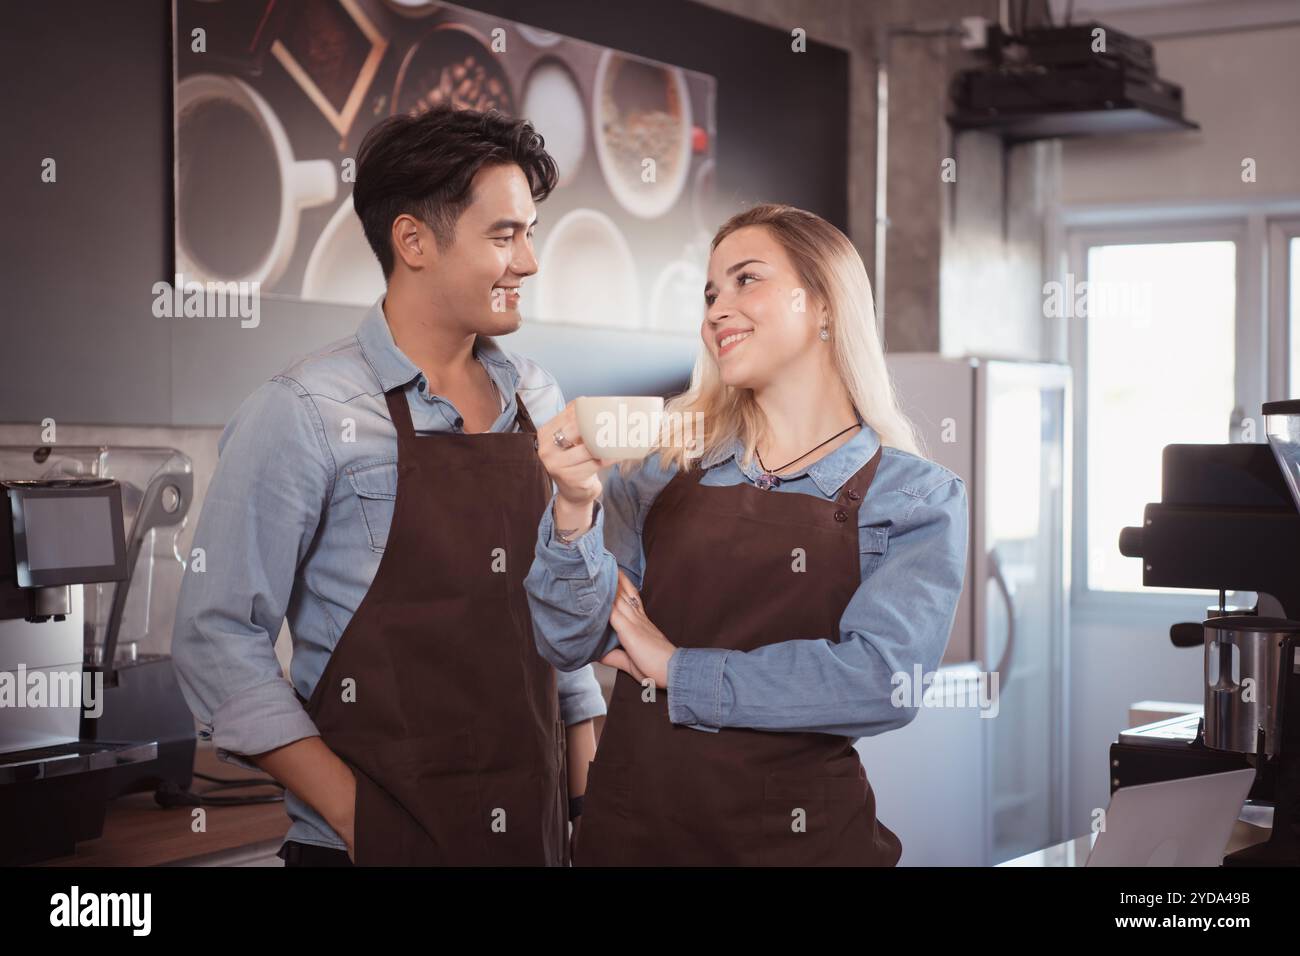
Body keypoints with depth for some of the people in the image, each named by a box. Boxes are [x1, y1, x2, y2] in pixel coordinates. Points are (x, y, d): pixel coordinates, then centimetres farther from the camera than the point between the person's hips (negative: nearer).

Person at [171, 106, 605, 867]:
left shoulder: (536, 399, 6)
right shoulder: (306, 414, -11)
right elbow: (219, 637, -12)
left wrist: (586, 784, 7)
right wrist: (353, 812, -16)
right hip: (380, 841, -5)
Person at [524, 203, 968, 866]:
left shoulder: (916, 499, -4)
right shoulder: (667, 467, 4)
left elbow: (881, 680, -18)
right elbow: (571, 641, -1)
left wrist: (674, 667, -11)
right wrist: (575, 508, -18)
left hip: (794, 834, -3)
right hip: (627, 823, 3)